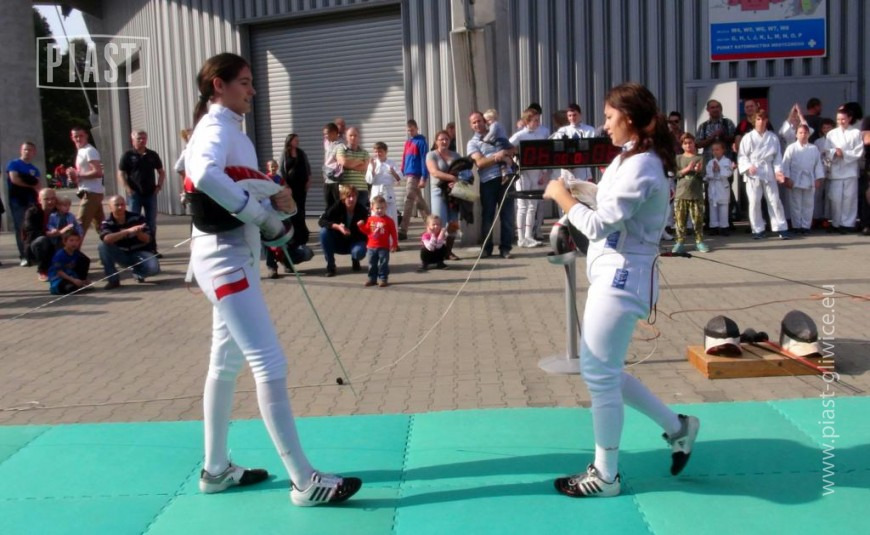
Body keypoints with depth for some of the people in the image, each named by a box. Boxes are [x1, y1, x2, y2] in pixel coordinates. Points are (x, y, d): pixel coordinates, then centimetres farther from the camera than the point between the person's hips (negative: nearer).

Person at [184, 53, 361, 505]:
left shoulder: (232, 130, 16)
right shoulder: (216, 127, -14)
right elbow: (205, 175, -36)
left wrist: (273, 199, -5)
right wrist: (265, 216, -30)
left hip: (235, 254, 10)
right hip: (224, 255, -10)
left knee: (226, 365, 15)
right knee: (270, 365, -11)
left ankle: (216, 470, 28)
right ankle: (304, 480, -6)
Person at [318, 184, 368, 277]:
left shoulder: (362, 210, -16)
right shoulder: (337, 207, -17)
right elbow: (321, 221, -23)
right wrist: (337, 226, -35)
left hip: (355, 242, -1)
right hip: (338, 243, 1)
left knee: (359, 252, -35)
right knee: (324, 231, -28)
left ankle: (355, 261, 8)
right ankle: (330, 265, -14)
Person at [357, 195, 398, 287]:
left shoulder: (389, 220, -6)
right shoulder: (370, 219, 4)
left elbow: (394, 234, -4)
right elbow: (367, 231, 12)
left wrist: (394, 245, -7)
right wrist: (361, 226, -5)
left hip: (384, 247, -3)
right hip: (371, 247, 4)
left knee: (383, 264, 0)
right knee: (372, 264, 10)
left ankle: (383, 279, 7)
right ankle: (372, 278, 20)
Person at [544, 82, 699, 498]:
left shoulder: (639, 166, -18)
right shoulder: (632, 159, 13)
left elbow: (599, 226, -21)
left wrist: (562, 196, -9)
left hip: (622, 277, -10)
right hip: (614, 274, 10)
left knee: (600, 374, 0)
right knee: (602, 370, 17)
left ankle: (606, 474, 16)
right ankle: (676, 426, 30)